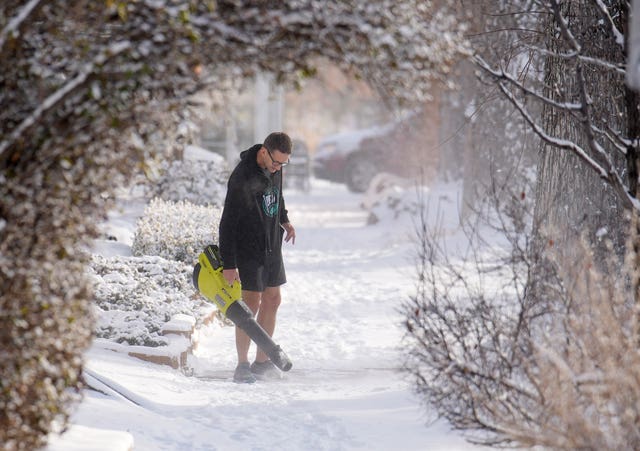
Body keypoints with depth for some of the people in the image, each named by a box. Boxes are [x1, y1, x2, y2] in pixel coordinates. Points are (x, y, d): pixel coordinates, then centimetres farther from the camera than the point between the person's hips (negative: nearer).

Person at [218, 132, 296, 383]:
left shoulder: (274, 169, 0)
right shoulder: (242, 177, -24)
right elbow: (228, 223, -23)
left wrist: (284, 220, 9)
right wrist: (228, 264, -25)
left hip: (272, 248, 8)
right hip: (248, 249, -8)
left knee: (272, 301, 9)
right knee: (251, 303, -8)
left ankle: (262, 362, 18)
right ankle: (242, 365, 1)